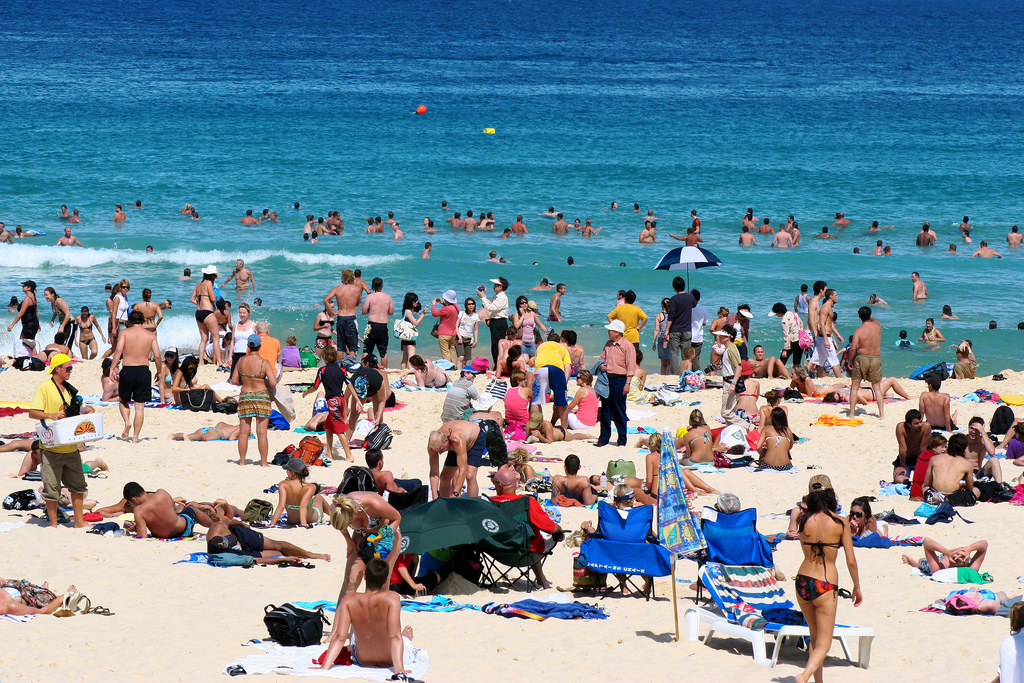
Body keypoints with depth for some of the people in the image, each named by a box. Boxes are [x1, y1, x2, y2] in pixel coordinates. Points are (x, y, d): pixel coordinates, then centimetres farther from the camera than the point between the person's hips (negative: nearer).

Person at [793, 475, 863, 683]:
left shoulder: (805, 521, -3)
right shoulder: (840, 523, -9)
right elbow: (851, 561, -7)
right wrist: (857, 587, 8)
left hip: (803, 582, 4)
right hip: (826, 586, -4)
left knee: (815, 638, 23)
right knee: (823, 644, 1)